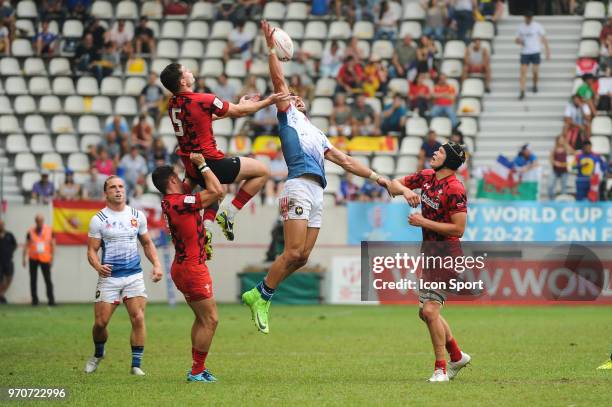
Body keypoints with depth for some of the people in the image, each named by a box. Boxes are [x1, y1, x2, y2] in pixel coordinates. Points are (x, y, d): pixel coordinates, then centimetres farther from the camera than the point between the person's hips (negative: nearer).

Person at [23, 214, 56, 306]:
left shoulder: (49, 230, 3)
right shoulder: (31, 231, 4)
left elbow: (53, 244, 6)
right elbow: (26, 245, 6)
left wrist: (52, 258, 0)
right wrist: (24, 258, 0)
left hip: (45, 258, -1)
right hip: (33, 258, 1)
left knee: (48, 280, -3)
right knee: (33, 280, 4)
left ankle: (51, 299, 0)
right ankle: (34, 299, 11)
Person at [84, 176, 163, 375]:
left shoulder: (137, 216, 8)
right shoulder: (98, 219, -1)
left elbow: (147, 243, 19)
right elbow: (92, 250, -3)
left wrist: (156, 264, 4)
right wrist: (98, 267, -23)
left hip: (134, 276, 2)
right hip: (109, 276, -2)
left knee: (138, 318, -12)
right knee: (101, 322, -3)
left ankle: (136, 365, -4)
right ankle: (98, 355, 27)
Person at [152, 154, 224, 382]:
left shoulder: (170, 202, 8)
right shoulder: (179, 202, -20)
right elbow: (217, 191, -21)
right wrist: (202, 164, -12)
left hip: (185, 267, 10)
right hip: (191, 268, -10)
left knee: (202, 319, 17)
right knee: (210, 320, -5)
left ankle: (197, 369, 20)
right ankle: (197, 371, -3)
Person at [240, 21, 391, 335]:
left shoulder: (317, 134, 34)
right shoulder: (288, 116, 16)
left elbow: (344, 161, 33)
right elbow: (279, 81, 5)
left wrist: (376, 177, 29)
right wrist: (271, 48, 1)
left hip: (317, 193, 7)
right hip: (299, 187, -7)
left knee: (302, 256, -1)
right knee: (294, 253, -16)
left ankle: (261, 295, 7)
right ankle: (260, 295, -4)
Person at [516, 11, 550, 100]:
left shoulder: (537, 26, -2)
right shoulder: (521, 27, 6)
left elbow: (544, 38, 2)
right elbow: (517, 39, 13)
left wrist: (547, 50, -3)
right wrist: (519, 41, -12)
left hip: (535, 52, -1)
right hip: (524, 53, 1)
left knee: (535, 71, 2)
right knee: (523, 72, -7)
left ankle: (535, 85, 32)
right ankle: (522, 92, -7)